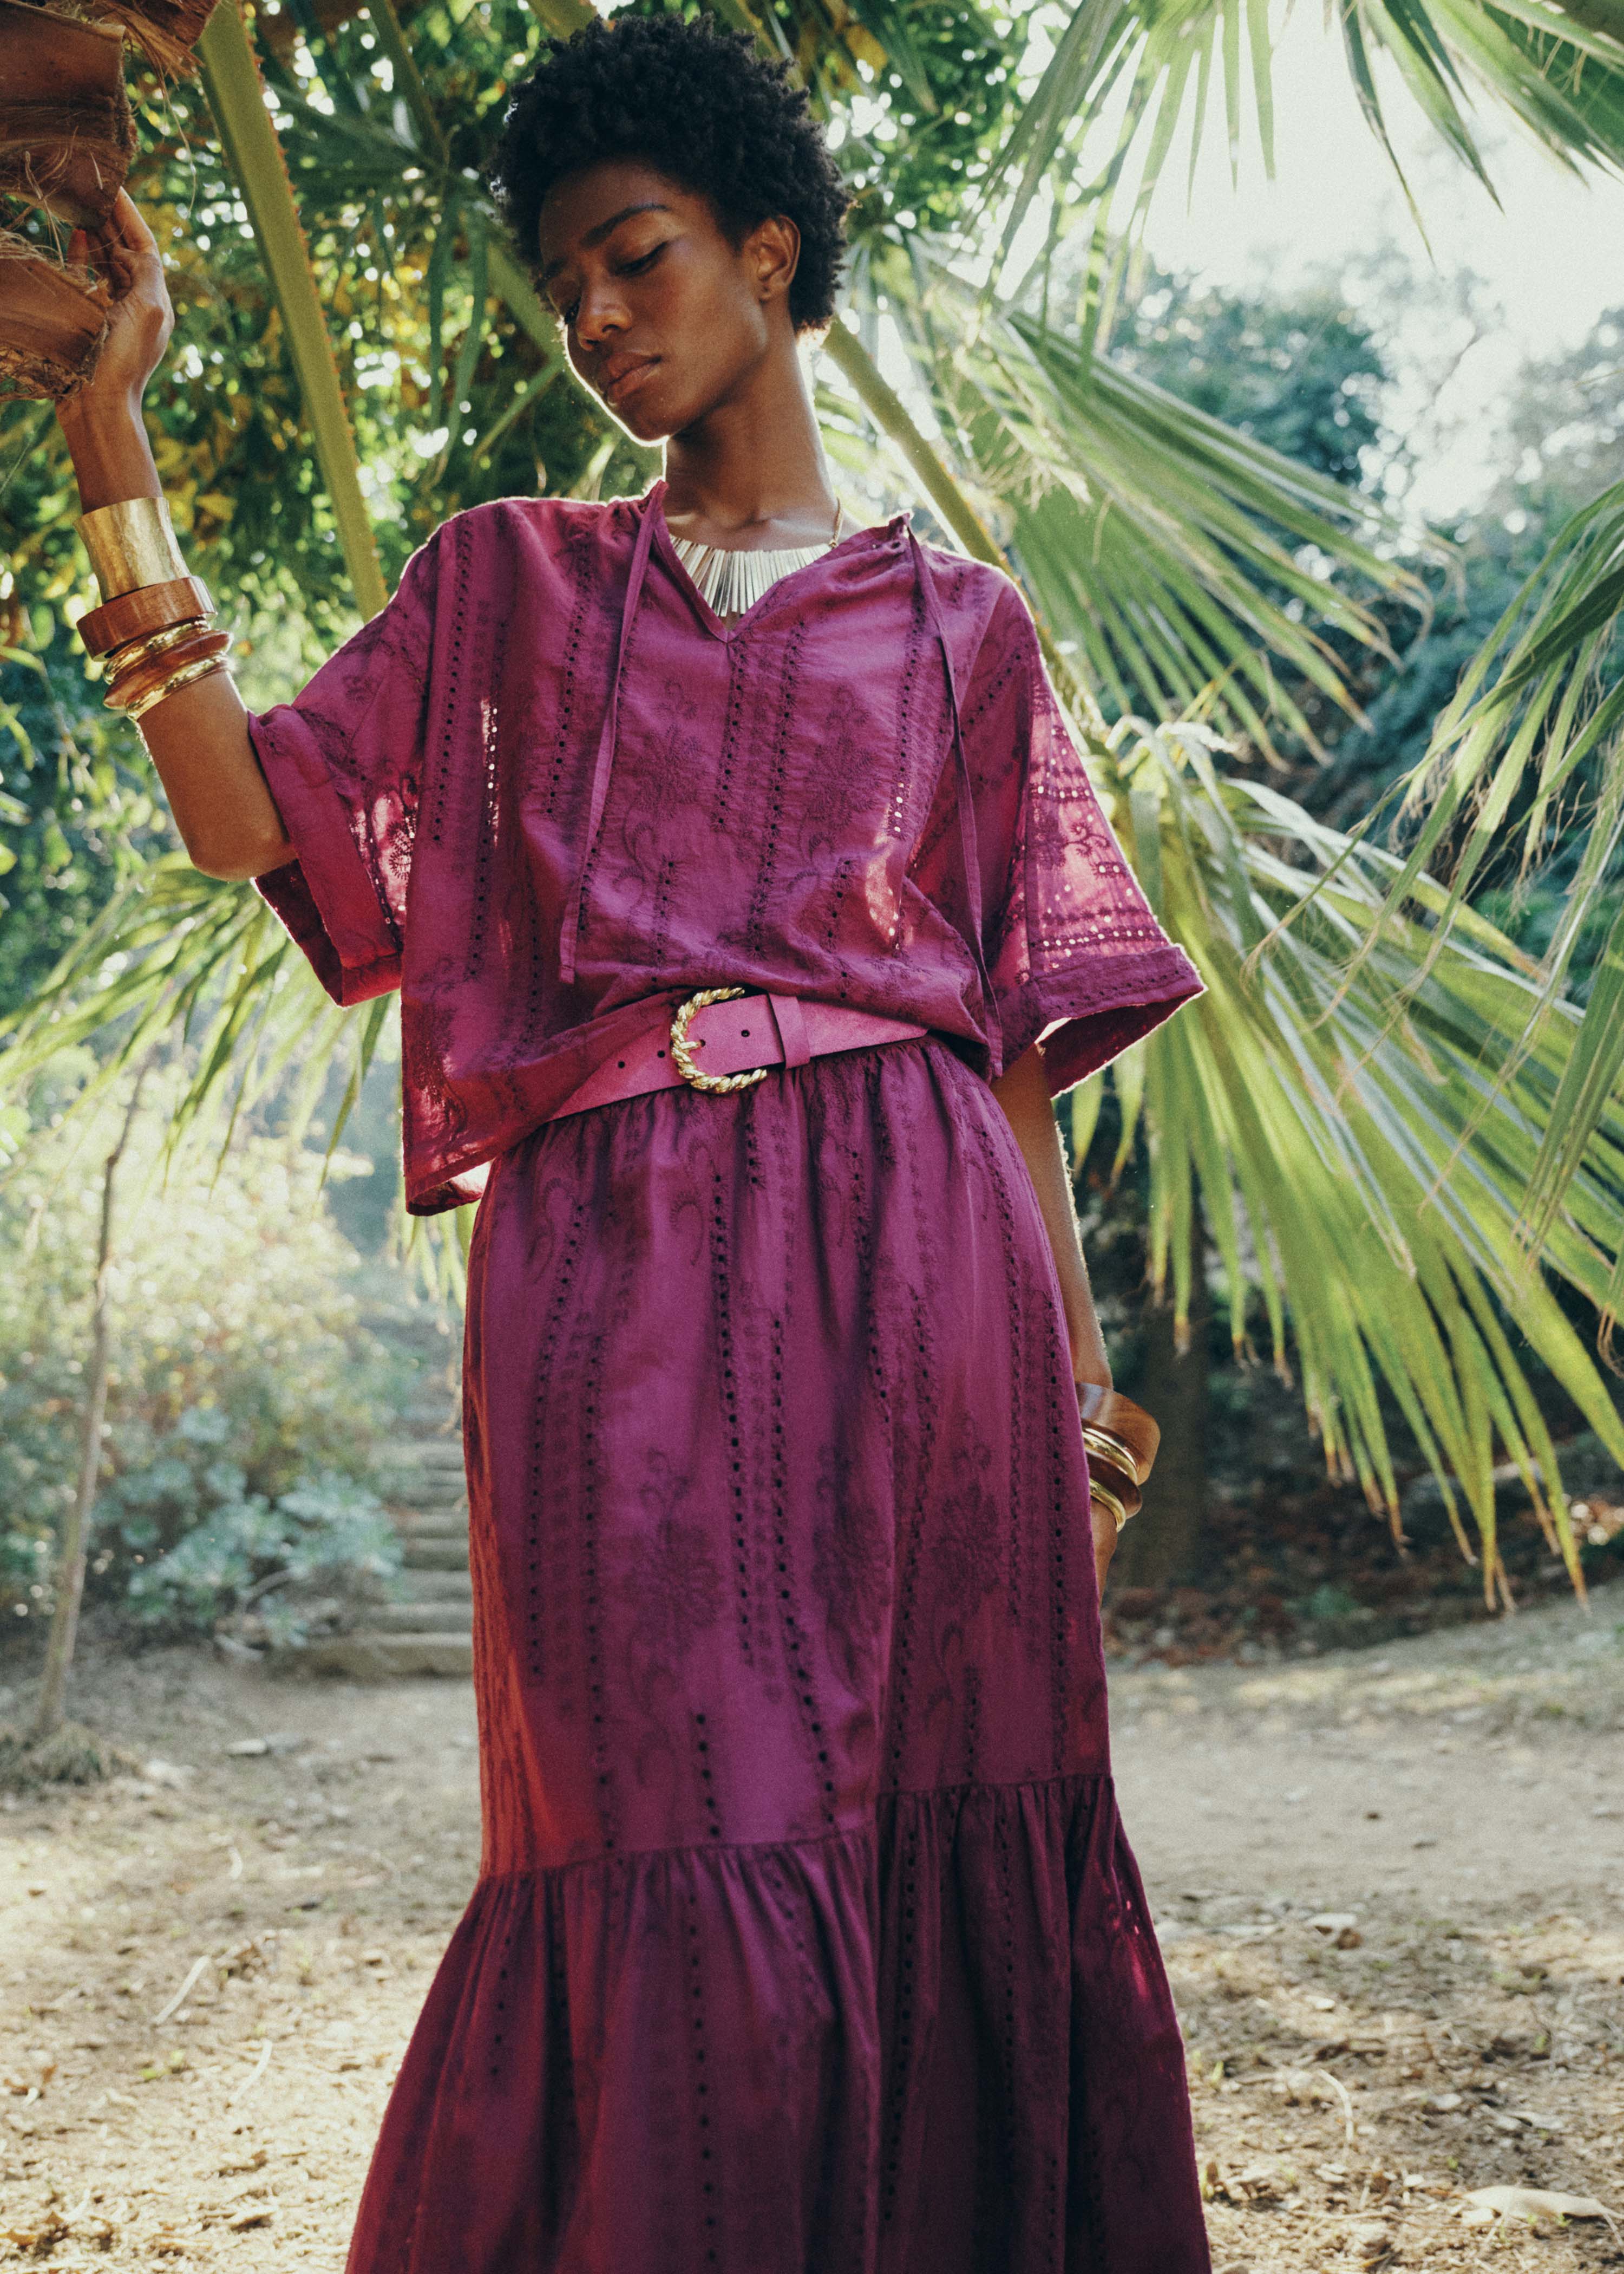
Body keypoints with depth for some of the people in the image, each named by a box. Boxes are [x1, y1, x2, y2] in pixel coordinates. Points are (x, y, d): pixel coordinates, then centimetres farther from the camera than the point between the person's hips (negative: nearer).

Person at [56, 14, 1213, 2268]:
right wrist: (114, 449, 0)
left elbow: (1013, 1029, 11)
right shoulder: (510, 585, 17)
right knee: (681, 1848, -5)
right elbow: (247, 813, 4)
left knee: (953, 1826, 2)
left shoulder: (957, 622, 15)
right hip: (614, 1261, 0)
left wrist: (1075, 1361, 5)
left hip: (908, 1249, 1)